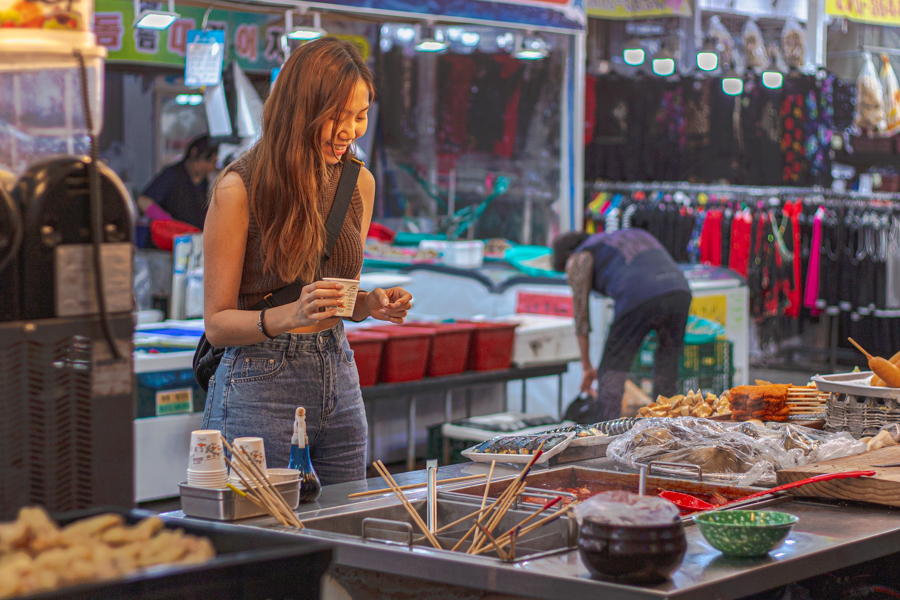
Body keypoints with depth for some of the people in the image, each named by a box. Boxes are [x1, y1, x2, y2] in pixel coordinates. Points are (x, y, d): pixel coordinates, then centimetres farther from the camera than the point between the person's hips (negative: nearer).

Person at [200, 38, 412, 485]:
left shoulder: (358, 182, 6)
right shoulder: (240, 188, -11)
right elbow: (217, 323, -9)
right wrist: (292, 315, -25)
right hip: (258, 387, -5)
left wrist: (370, 304, -4)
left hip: (338, 380, 6)